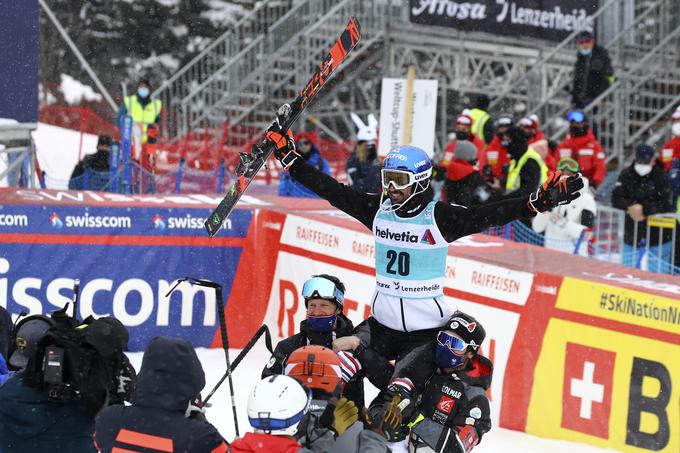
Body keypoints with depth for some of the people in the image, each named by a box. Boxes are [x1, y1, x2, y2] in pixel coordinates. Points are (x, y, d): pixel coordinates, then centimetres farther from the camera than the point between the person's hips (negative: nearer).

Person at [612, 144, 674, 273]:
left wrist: (644, 209, -24)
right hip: (633, 232, 3)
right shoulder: (626, 175, -2)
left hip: (658, 232, -3)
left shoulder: (661, 177, -10)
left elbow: (665, 205, -16)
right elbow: (616, 199, -6)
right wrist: (630, 207, -24)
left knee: (659, 272, 5)